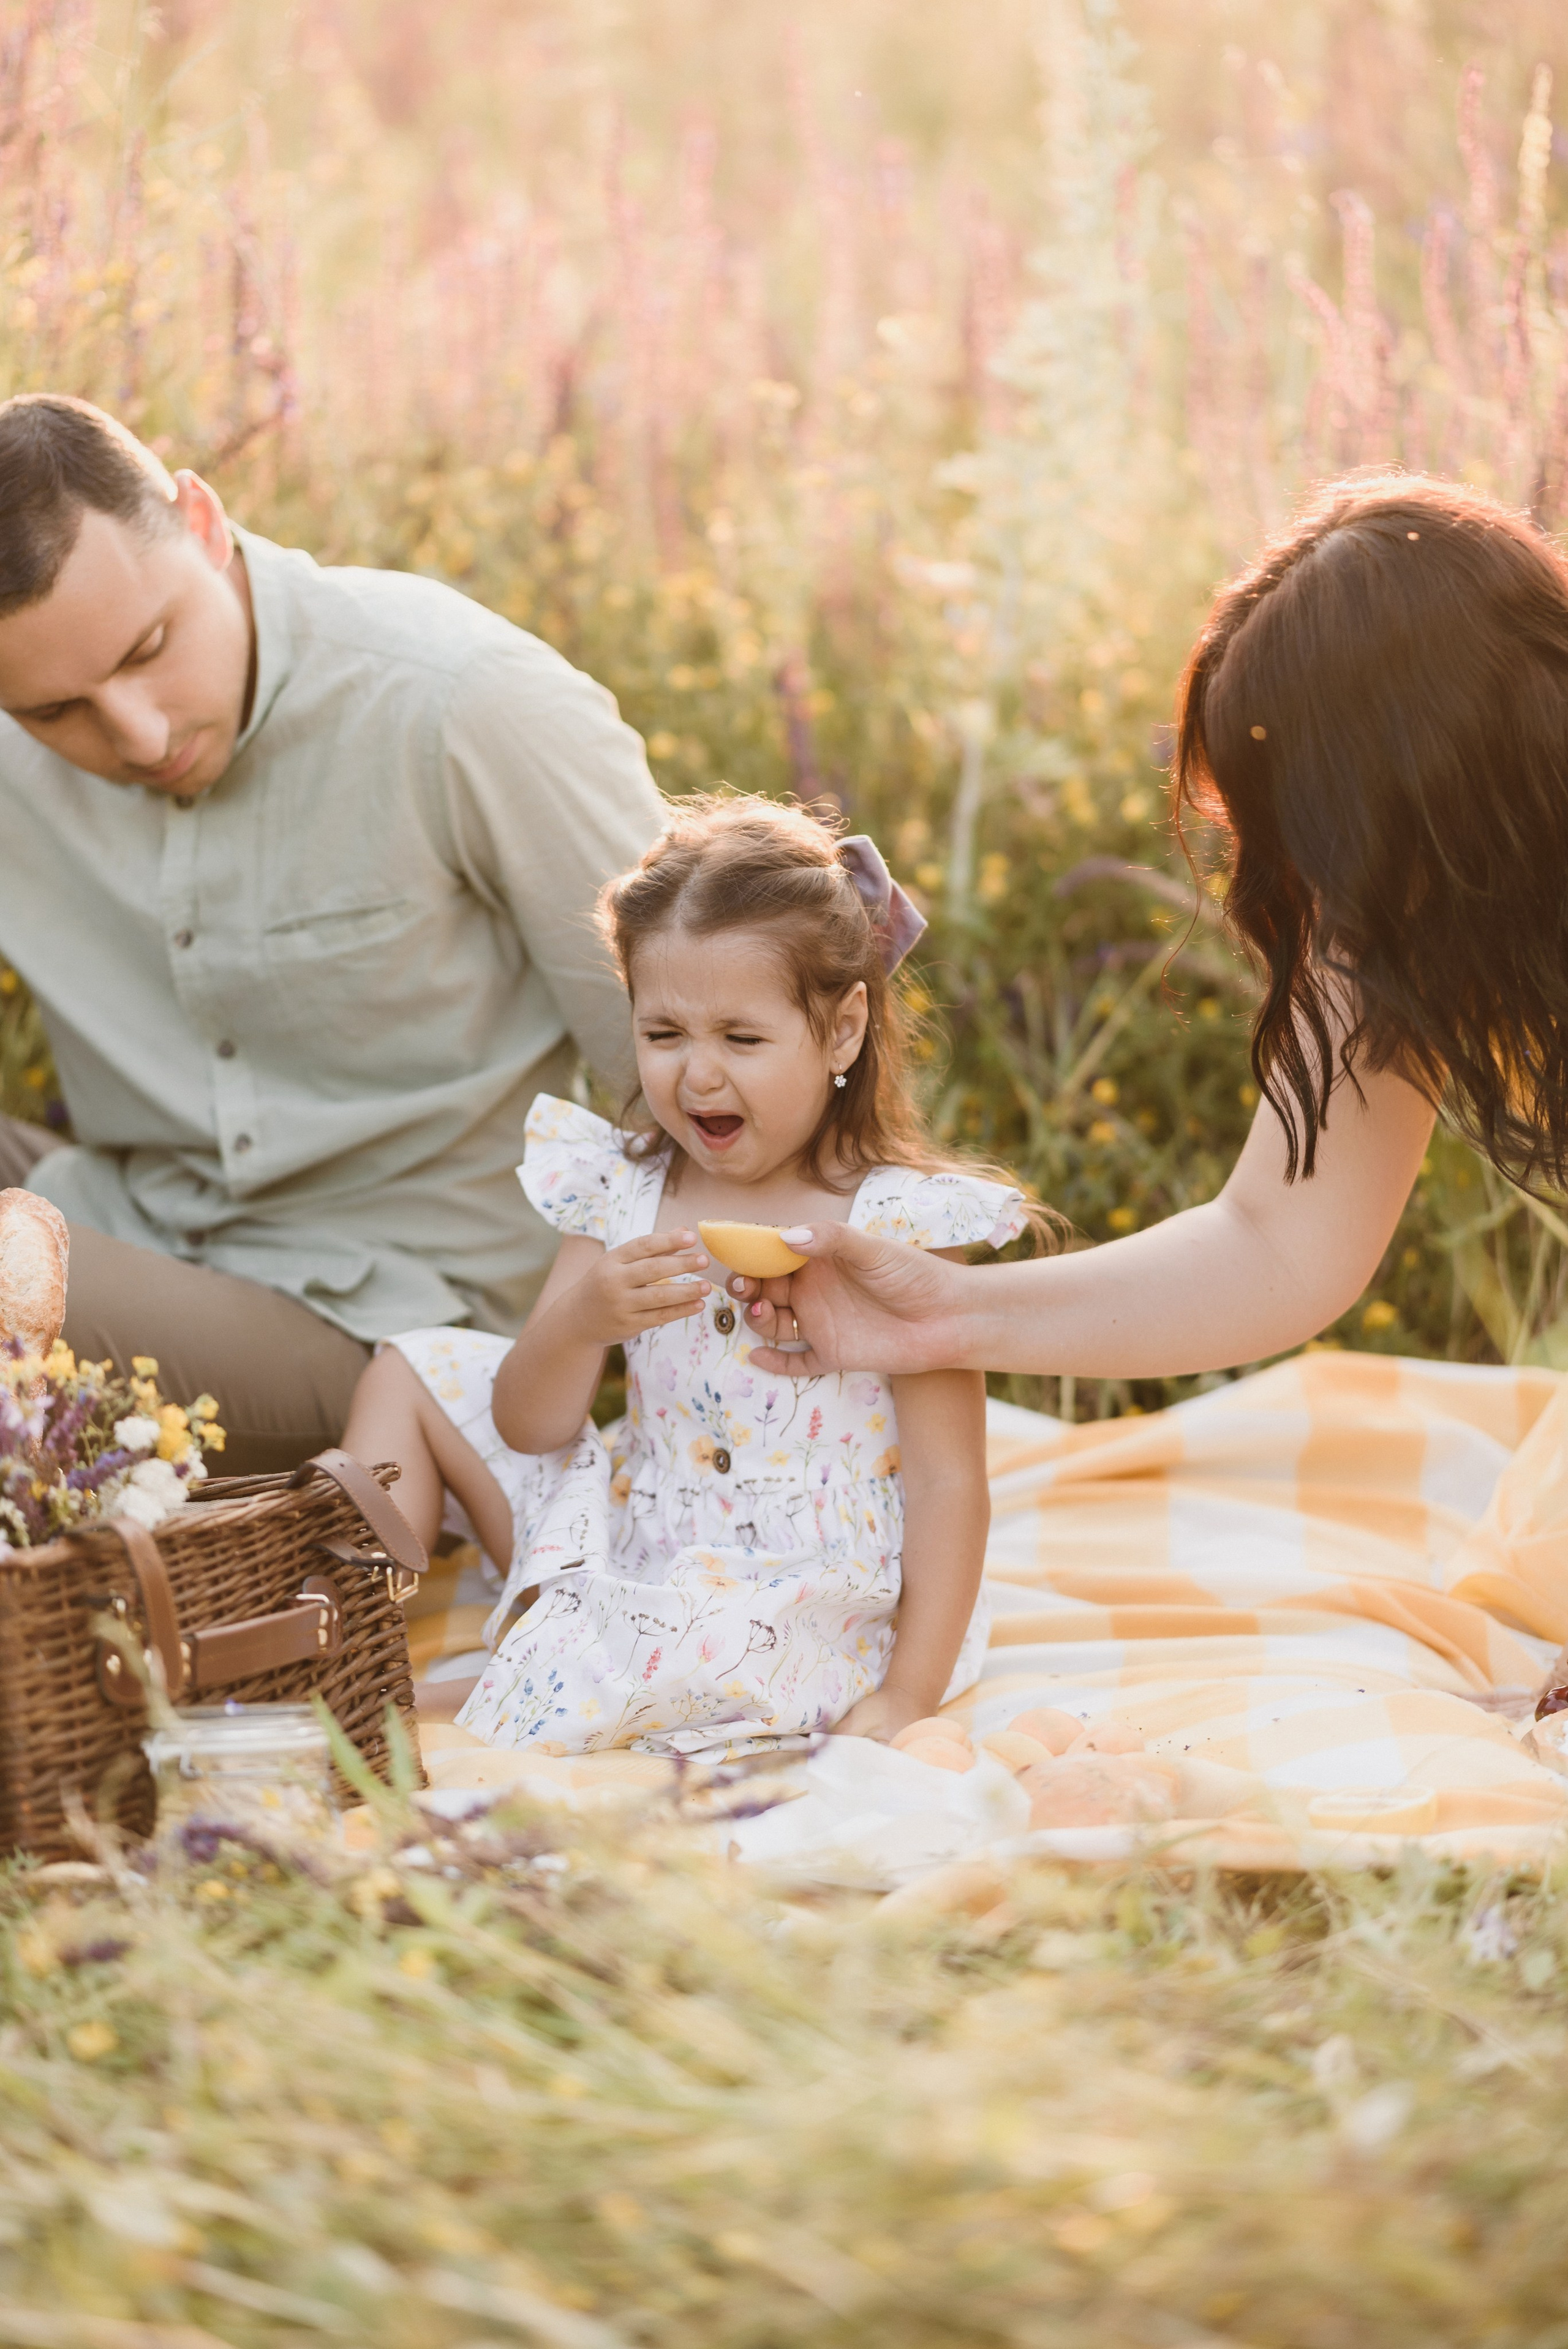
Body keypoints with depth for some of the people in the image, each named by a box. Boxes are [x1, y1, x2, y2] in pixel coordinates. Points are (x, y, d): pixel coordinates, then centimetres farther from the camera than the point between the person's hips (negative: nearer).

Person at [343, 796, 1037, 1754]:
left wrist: (905, 1699, -19)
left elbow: (948, 1480, -12)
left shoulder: (898, 1224, -12)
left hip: (793, 1606, -5)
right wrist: (580, 1323, -21)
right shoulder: (623, 1192, 2)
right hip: (628, 1550, 6)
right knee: (415, 1371, 6)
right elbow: (526, 1429, 1)